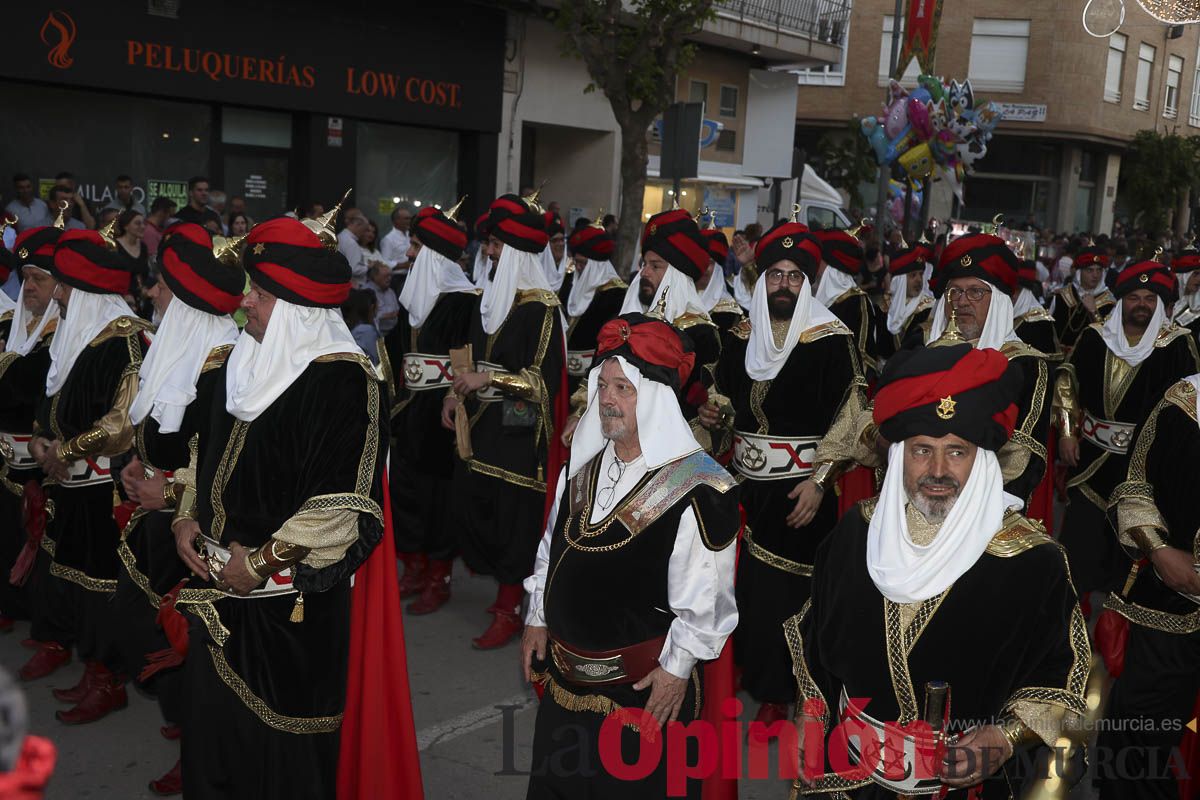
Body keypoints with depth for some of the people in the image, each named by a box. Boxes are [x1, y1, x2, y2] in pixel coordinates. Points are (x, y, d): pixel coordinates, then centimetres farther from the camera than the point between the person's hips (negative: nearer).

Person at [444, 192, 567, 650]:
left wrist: (488, 380, -20)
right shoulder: (491, 296, 10)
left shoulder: (541, 306, -12)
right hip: (485, 423, 7)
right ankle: (506, 591, 26)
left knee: (513, 517, 0)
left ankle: (509, 611, 14)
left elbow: (544, 378, -15)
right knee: (470, 502, 6)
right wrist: (458, 393, 5)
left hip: (520, 431, -7)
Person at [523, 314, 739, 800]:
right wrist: (538, 619, 13)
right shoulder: (583, 465, 1)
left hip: (646, 686, -6)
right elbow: (551, 546, 13)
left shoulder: (695, 487, -21)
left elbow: (706, 596, -17)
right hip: (566, 676, 6)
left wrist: (678, 668, -13)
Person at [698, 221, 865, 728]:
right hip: (742, 482, 5)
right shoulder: (741, 338, 8)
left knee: (783, 591, 1)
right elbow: (725, 402, 21)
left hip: (799, 490, -4)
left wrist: (819, 482, -16)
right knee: (735, 580, 7)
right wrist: (713, 416, -2)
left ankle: (774, 692, 16)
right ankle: (737, 666, 27)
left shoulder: (832, 340, -8)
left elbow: (849, 420, -10)